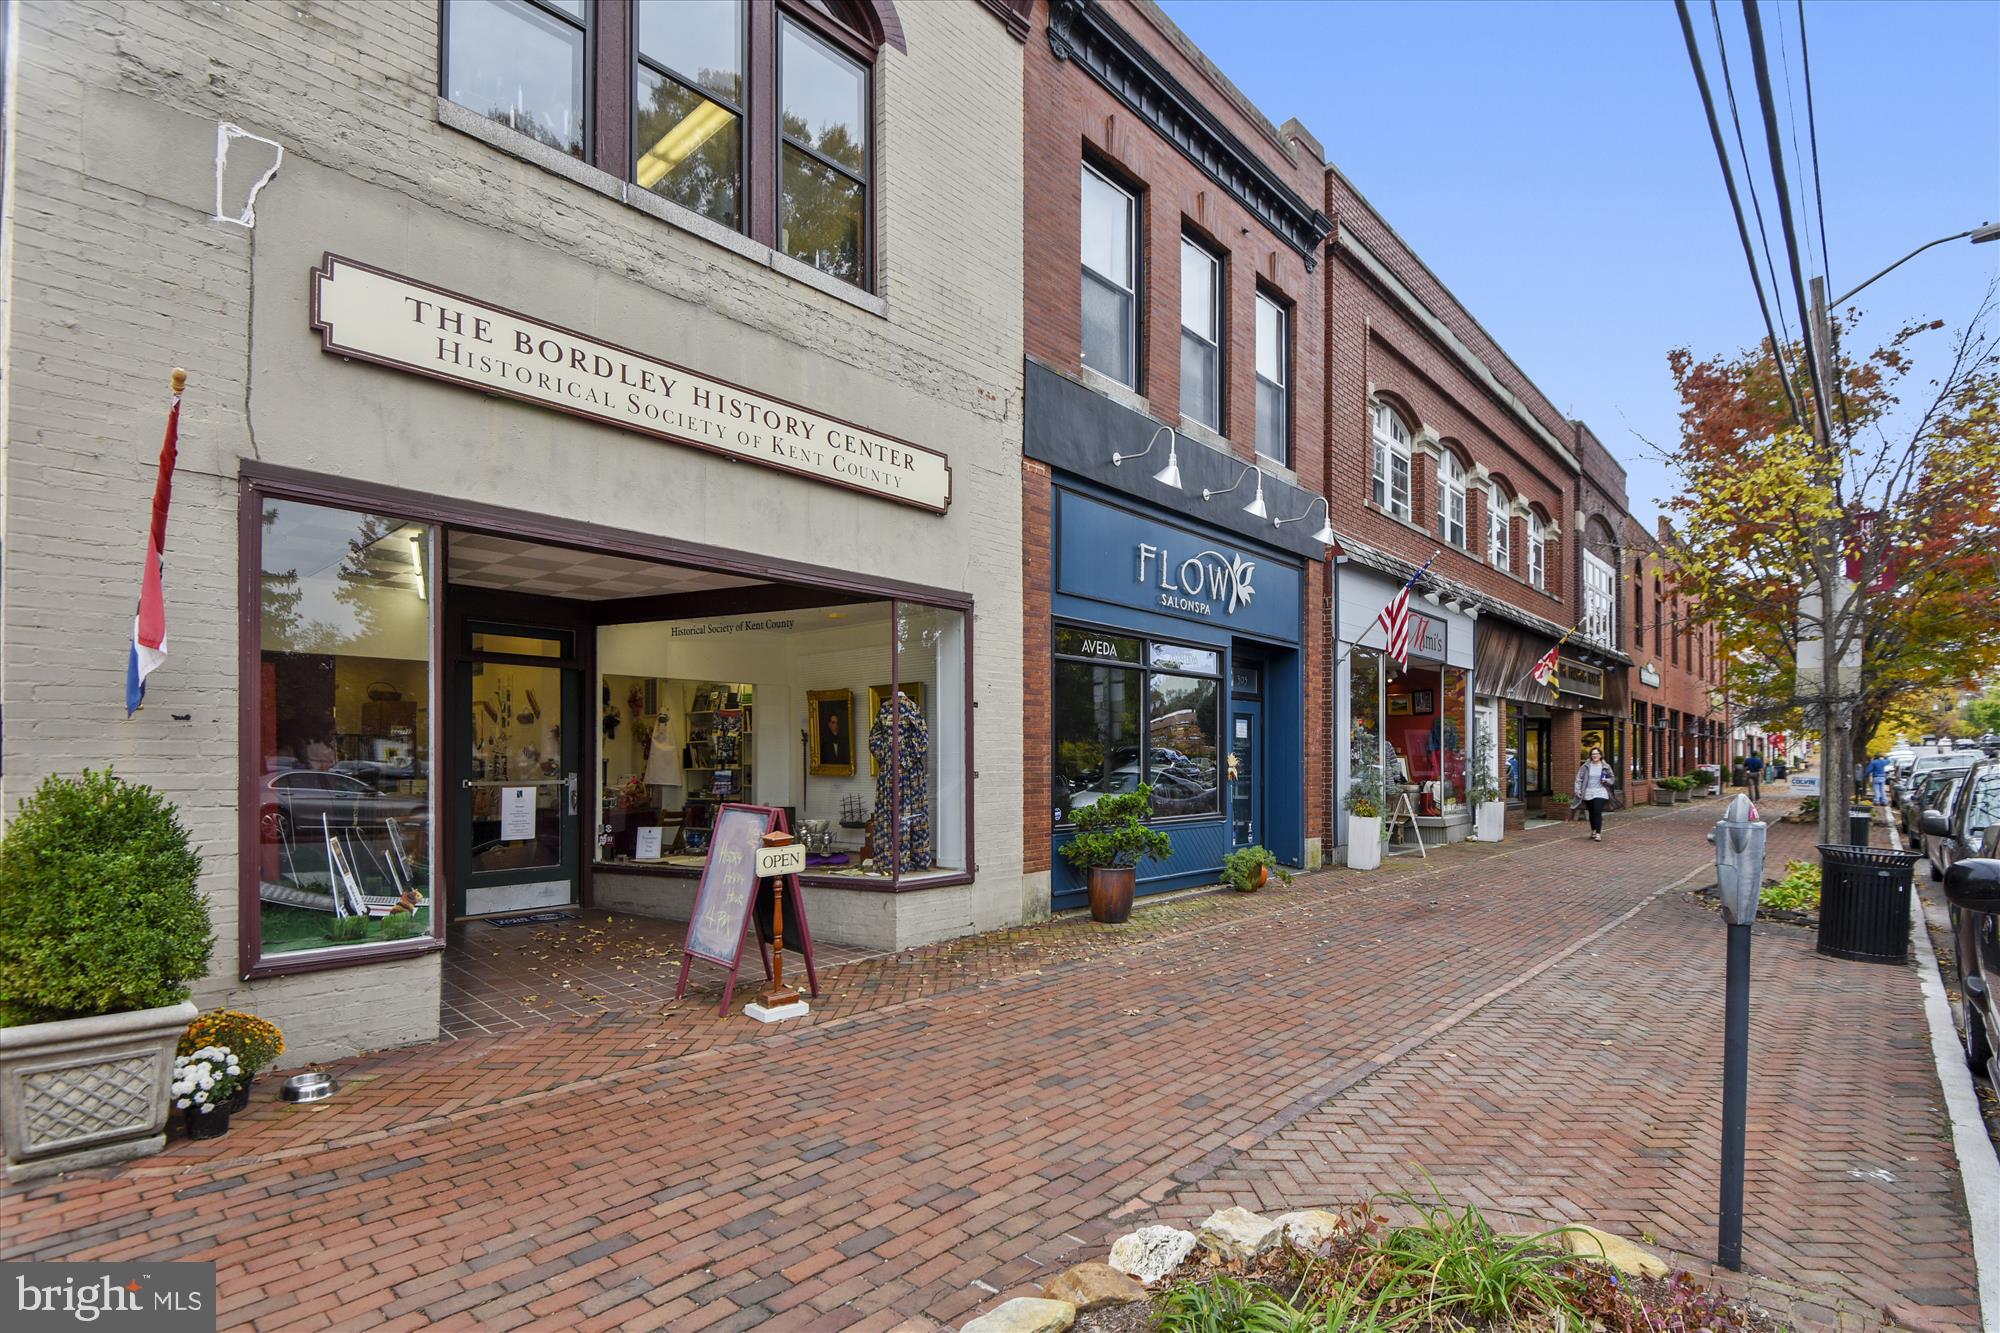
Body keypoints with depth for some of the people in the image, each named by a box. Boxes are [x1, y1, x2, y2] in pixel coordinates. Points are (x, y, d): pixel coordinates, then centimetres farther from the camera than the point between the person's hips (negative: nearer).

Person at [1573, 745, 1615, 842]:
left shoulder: (1606, 767, 4)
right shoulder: (1585, 766, 2)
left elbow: (1611, 779, 13)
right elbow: (1579, 779, 2)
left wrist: (1606, 781, -9)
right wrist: (1578, 791, -6)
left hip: (1600, 793, -2)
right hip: (1588, 793, 2)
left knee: (1598, 812, -14)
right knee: (1592, 813, 11)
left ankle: (1598, 833, -13)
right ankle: (1593, 830, 30)